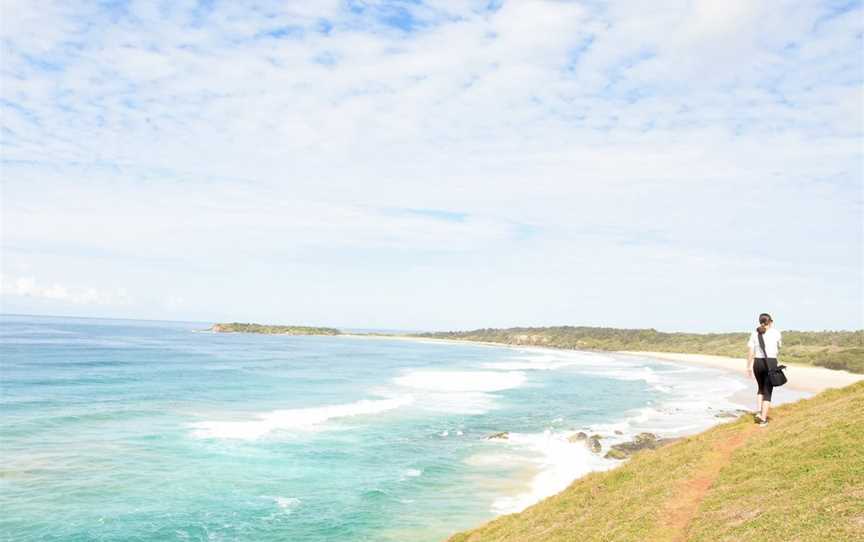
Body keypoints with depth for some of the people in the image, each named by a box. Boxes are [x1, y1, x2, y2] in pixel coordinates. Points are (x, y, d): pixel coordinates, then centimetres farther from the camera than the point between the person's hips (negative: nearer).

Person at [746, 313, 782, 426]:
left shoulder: (754, 334, 4)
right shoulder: (775, 333, 0)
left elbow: (750, 352, -1)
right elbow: (778, 348, 18)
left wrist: (748, 367, 4)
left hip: (757, 363, 3)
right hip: (771, 364, -3)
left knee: (761, 388, 24)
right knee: (767, 392, 3)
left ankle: (758, 412, 10)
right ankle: (763, 419, 0)